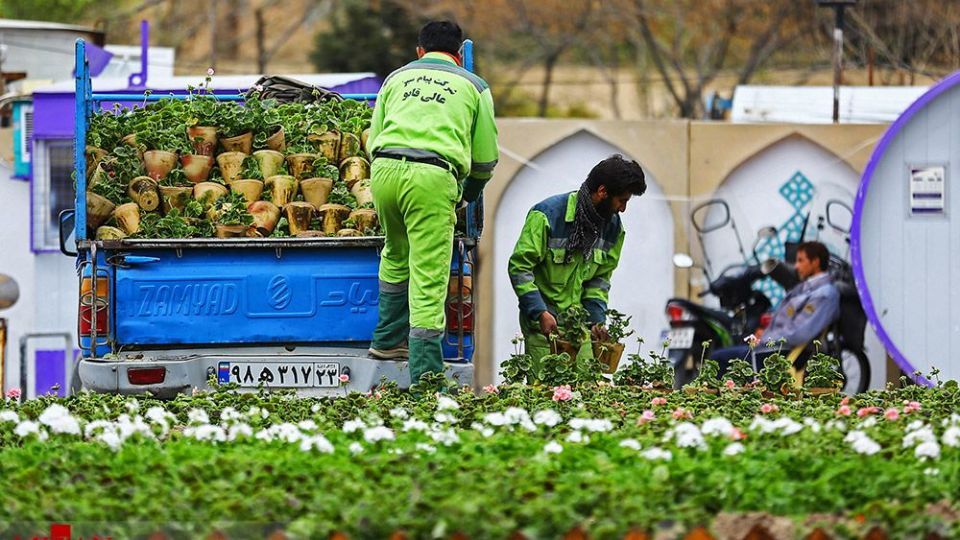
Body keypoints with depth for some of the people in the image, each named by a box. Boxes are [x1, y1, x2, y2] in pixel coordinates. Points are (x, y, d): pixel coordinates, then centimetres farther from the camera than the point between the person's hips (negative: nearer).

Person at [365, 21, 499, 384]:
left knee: (396, 255, 29)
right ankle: (424, 374, -6)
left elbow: (372, 140, 22)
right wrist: (468, 195, 38)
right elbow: (486, 157, 19)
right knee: (428, 277, -3)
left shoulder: (397, 78, 25)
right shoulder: (474, 87, 19)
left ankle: (388, 340, 34)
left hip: (384, 168, 3)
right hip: (433, 176, -3)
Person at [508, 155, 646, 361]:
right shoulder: (547, 215, -15)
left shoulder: (613, 227, 4)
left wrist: (597, 319, 0)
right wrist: (540, 312, -21)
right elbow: (519, 266, -14)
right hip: (542, 321, -5)